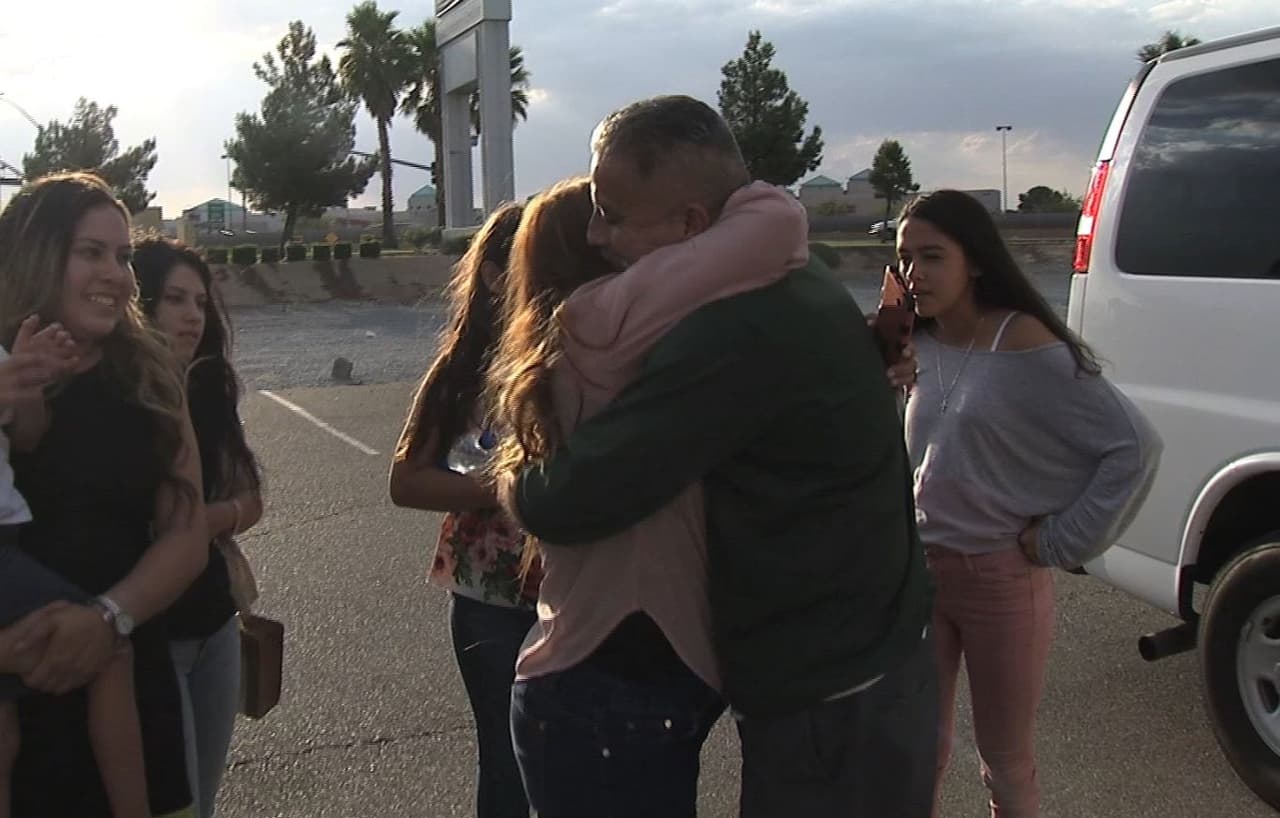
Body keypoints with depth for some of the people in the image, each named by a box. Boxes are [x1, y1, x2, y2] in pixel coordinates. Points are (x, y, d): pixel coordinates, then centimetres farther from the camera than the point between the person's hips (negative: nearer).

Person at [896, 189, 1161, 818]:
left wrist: (1065, 541, -11)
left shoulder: (1026, 346, -15)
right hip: (918, 569, 4)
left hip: (1002, 577, -4)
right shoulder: (918, 345, 1)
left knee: (1005, 762, 12)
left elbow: (1134, 446, -14)